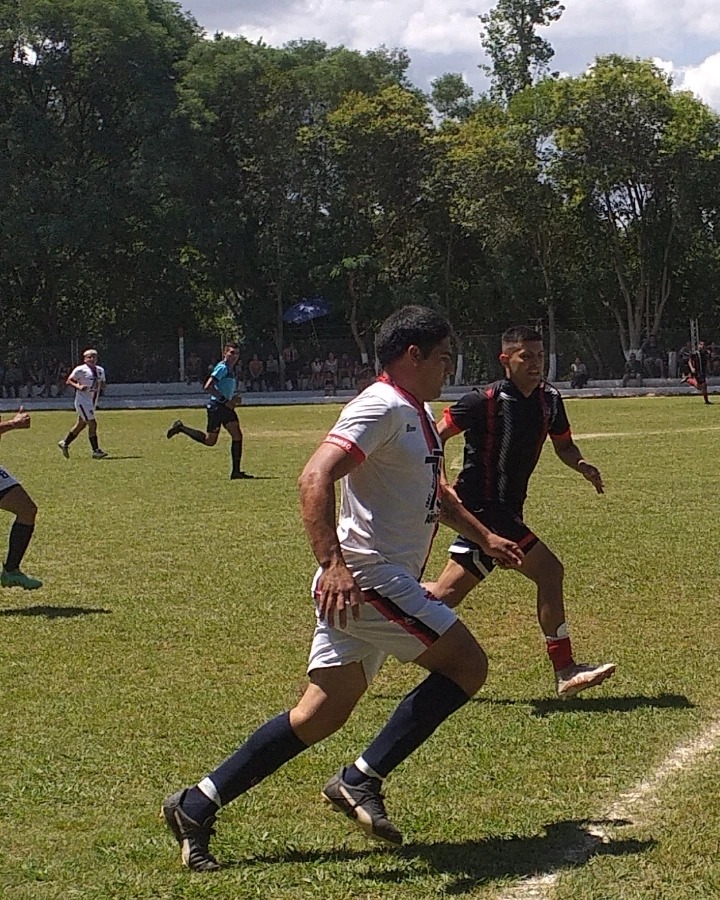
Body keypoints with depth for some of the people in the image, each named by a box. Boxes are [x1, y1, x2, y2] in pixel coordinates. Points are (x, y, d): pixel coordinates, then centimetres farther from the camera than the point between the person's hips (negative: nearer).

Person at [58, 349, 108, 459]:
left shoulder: (100, 370, 12)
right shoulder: (80, 370, -8)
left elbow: (103, 384, 21)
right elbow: (68, 381, -6)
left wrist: (101, 387, -2)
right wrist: (78, 386, -23)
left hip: (92, 402, 8)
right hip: (83, 400, -8)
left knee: (81, 425, 15)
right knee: (92, 424, -13)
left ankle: (64, 443, 31)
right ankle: (96, 451, -11)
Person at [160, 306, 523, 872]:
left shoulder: (419, 415, 20)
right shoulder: (382, 408, -13)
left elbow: (436, 493, 38)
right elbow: (315, 478, -25)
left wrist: (485, 538, 41)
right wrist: (332, 563, -35)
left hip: (380, 582, 10)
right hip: (368, 576, -10)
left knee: (322, 714, 7)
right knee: (466, 664, -7)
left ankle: (196, 806, 10)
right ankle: (361, 780, -5)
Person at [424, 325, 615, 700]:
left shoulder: (549, 399, 7)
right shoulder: (484, 401, -13)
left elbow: (563, 444, 19)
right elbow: (436, 437, -6)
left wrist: (581, 465, -2)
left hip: (506, 511, 8)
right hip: (483, 506, -8)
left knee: (446, 593, 9)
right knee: (548, 570, -13)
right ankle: (565, 672, -7)